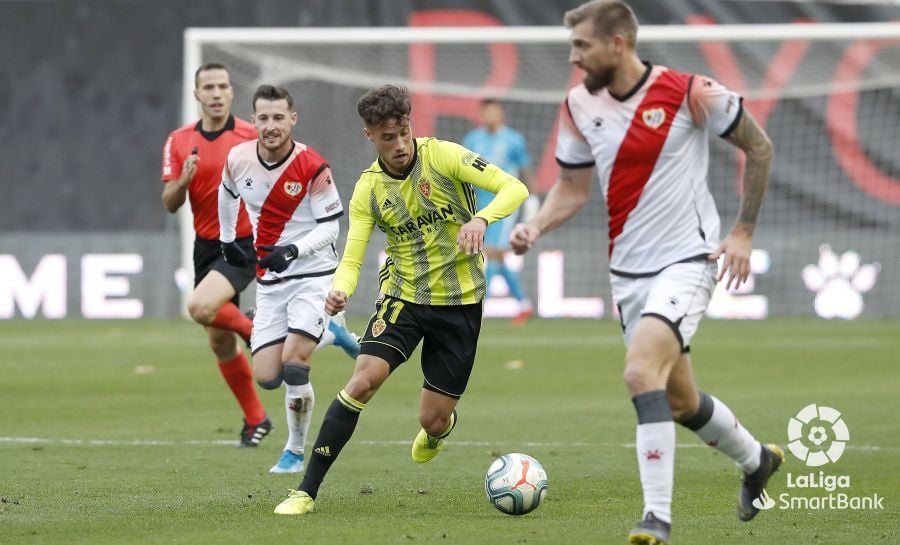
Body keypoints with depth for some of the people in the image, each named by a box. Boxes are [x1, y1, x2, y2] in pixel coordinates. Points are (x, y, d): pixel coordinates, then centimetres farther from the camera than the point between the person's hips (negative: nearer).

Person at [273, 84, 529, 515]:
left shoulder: (443, 156, -12)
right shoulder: (368, 190, -3)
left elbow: (513, 188, -16)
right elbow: (352, 257, -7)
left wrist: (481, 218, -36)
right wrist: (340, 290, -30)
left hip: (460, 301, -1)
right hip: (403, 297, 1)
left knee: (433, 420, 2)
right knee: (363, 381, -21)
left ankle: (439, 429, 45)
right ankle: (307, 490, -15)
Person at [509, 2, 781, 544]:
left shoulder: (690, 93, -14)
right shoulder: (580, 106, 1)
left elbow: (759, 146, -2)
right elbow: (573, 188, 11)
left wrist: (744, 232, -5)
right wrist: (535, 227, -9)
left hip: (688, 260, -7)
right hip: (628, 270, 7)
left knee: (641, 371, -26)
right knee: (679, 401, 16)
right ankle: (757, 460, 45)